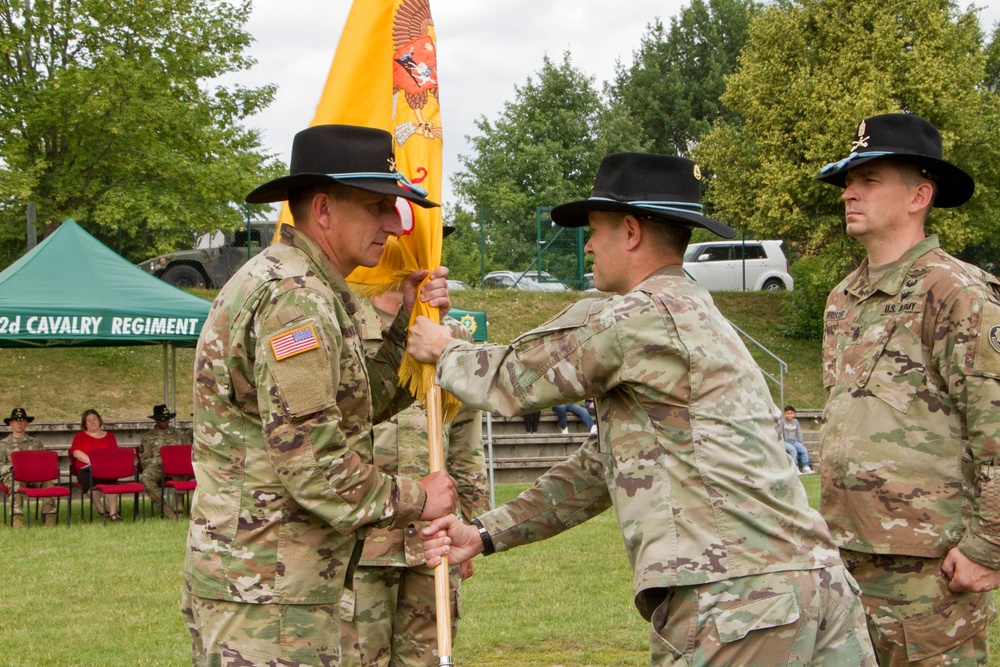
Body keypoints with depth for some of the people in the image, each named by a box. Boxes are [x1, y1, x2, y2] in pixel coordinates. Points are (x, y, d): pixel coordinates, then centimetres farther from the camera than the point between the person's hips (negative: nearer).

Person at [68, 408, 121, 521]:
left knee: (110, 476, -37)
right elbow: (76, 452, -2)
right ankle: (100, 509, -21)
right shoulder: (80, 436, 17)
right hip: (86, 470, -1)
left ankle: (113, 511, -40)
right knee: (91, 479, -39)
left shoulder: (109, 436, 22)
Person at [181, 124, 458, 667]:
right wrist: (413, 499, -11)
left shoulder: (289, 283, 17)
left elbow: (357, 406, 20)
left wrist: (408, 325, 9)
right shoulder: (294, 297, -18)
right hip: (268, 588, -10)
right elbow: (310, 460, -23)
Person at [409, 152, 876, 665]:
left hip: (740, 594, -9)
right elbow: (601, 467, 25)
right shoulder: (698, 316, 24)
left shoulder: (645, 317, -7)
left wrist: (442, 349, 23)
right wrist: (486, 535, 24)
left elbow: (513, 380, 2)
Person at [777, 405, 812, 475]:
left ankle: (806, 467, -17)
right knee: (793, 450, -32)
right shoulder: (782, 422, -1)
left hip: (794, 442, 5)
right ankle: (795, 468, -34)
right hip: (785, 442, -5)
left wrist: (800, 443, 9)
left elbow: (799, 433, 16)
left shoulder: (796, 422, 12)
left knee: (803, 449, -19)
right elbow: (780, 434, -3)